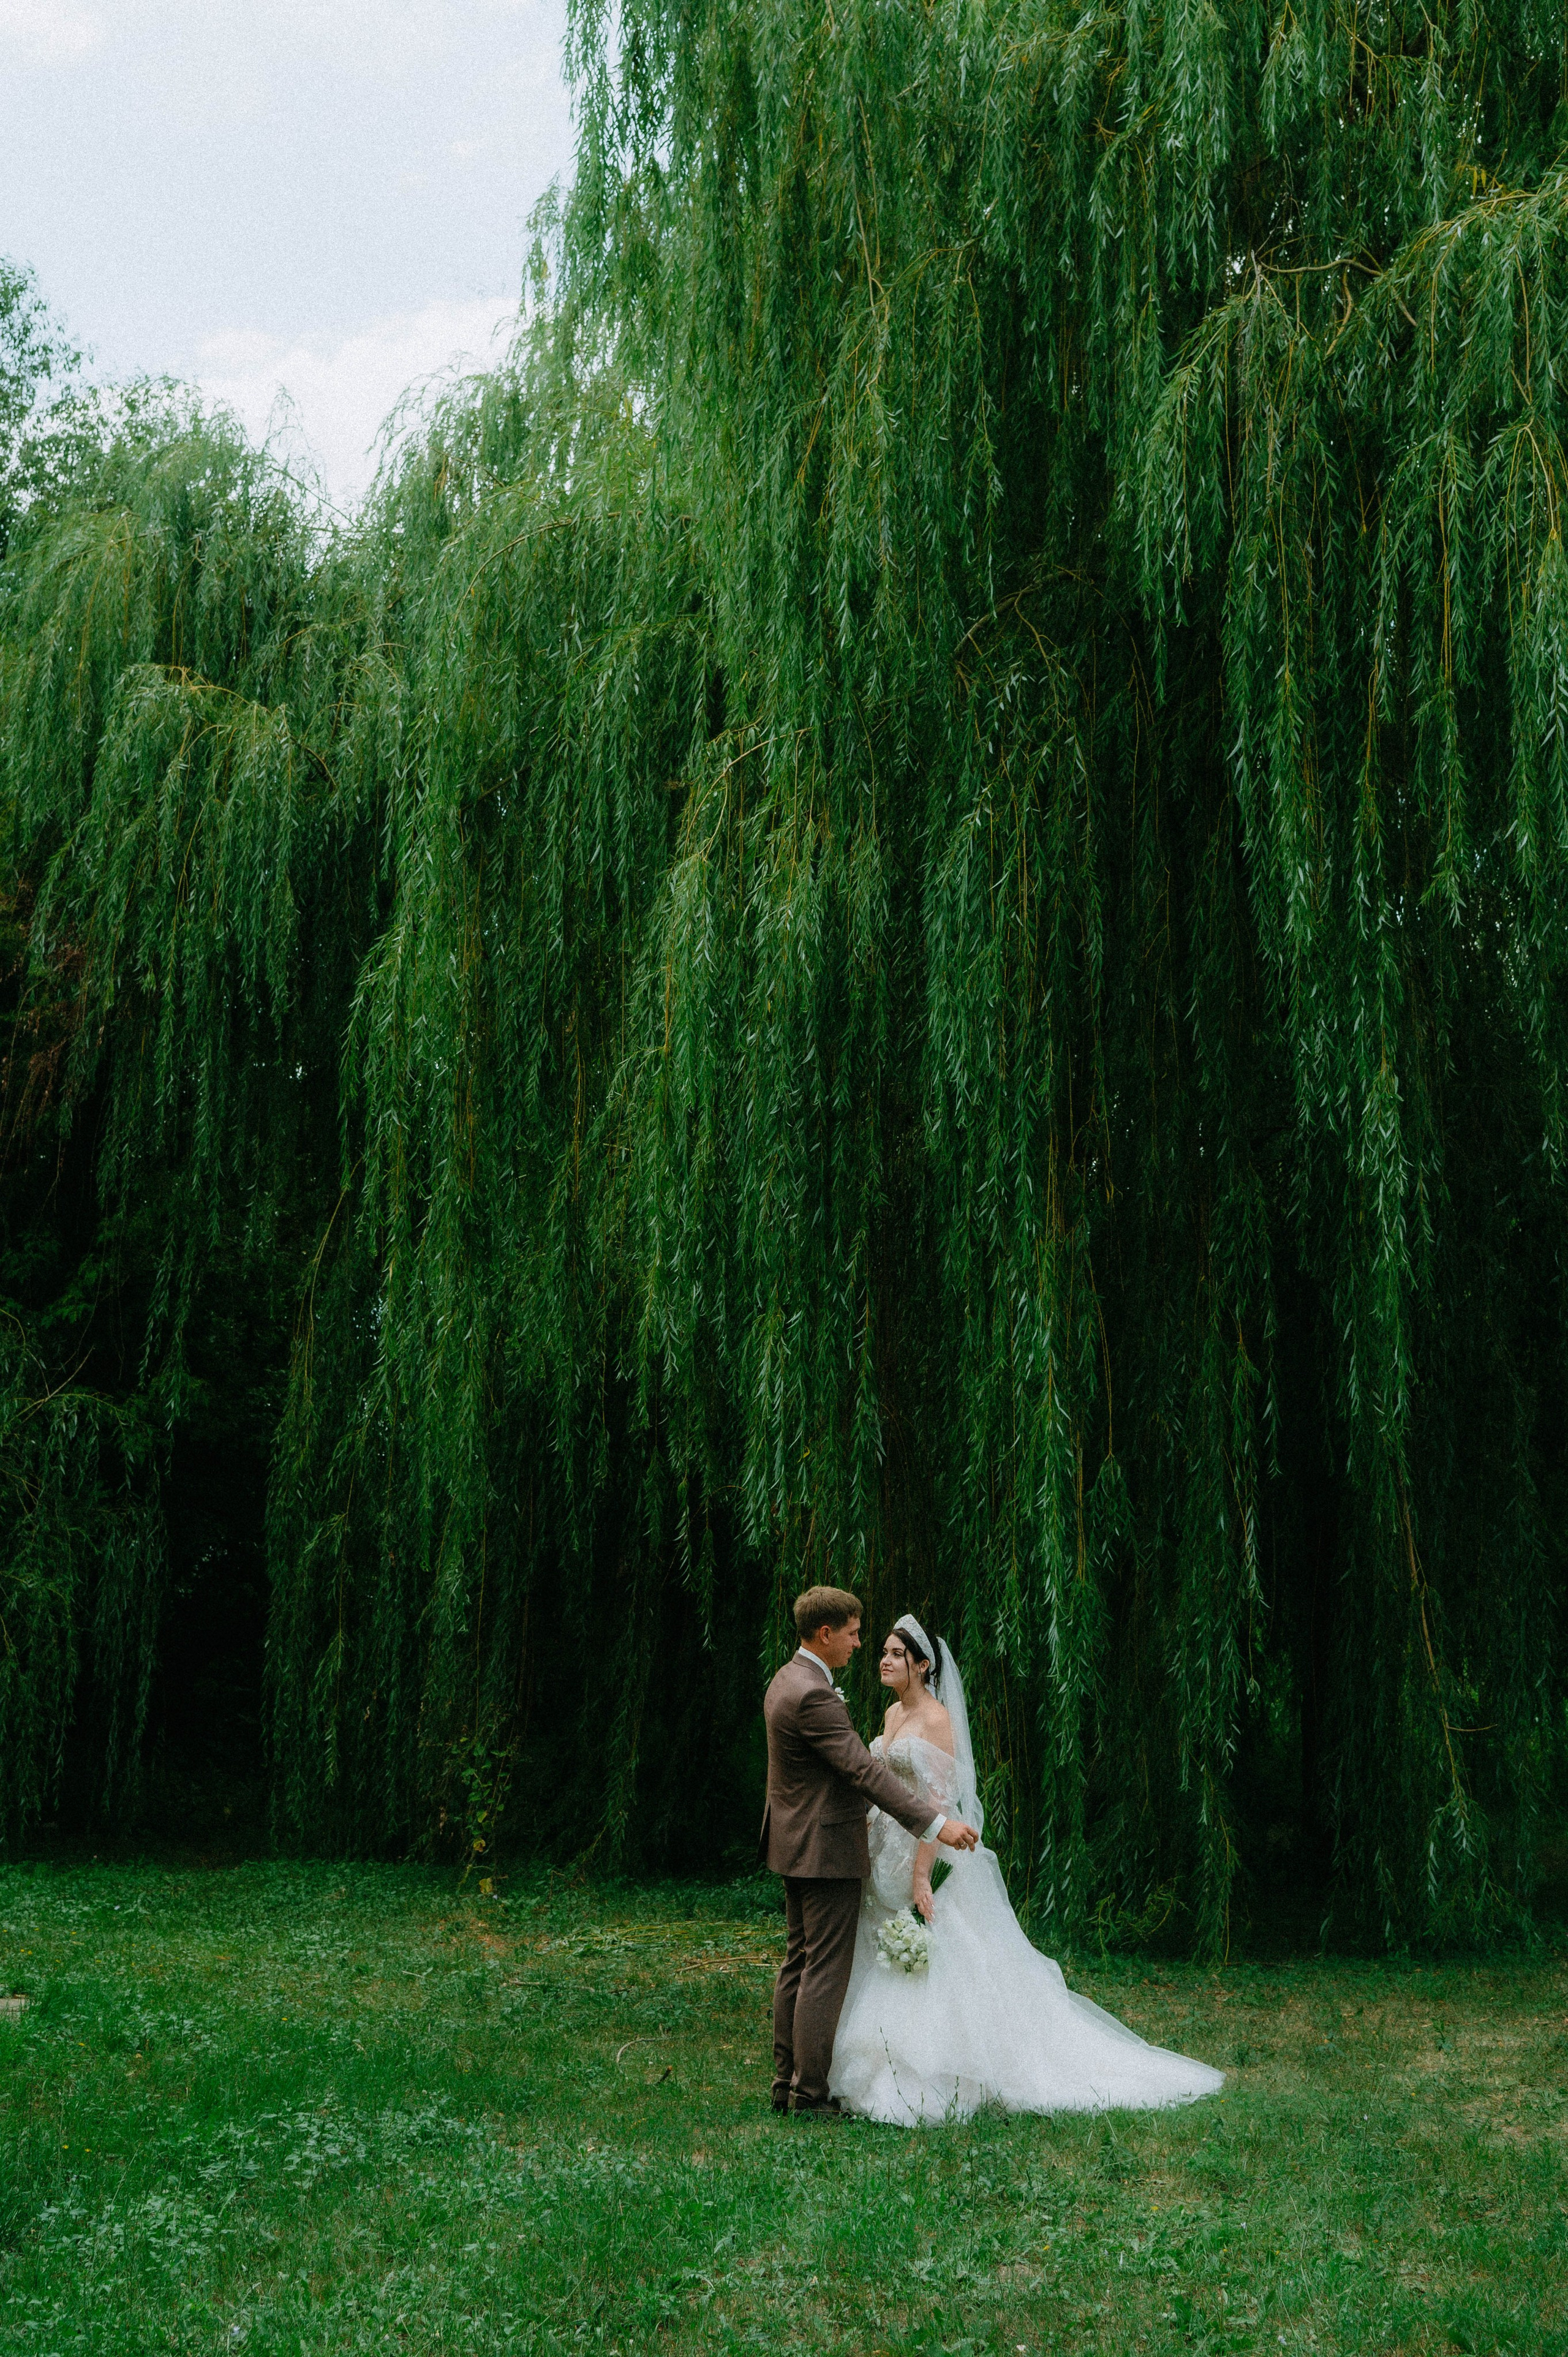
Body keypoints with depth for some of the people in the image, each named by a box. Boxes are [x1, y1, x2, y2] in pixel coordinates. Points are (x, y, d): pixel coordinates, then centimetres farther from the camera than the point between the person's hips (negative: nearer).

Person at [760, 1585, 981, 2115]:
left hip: (797, 1845, 10)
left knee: (798, 1962, 15)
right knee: (826, 1971, -3)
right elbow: (864, 1771, -28)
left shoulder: (787, 1682, 9)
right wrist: (937, 1823, -28)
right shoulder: (813, 1696, -23)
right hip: (827, 1849, -10)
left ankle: (787, 2080, 21)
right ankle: (809, 2092, 3)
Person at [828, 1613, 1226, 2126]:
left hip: (926, 1853, -9)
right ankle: (900, 2077, 19)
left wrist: (921, 1877, -24)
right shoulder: (892, 1714, 11)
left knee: (934, 1965, -3)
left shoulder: (936, 1719, -15)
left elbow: (934, 1802, -20)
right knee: (890, 1965, 10)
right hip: (886, 1853, 9)